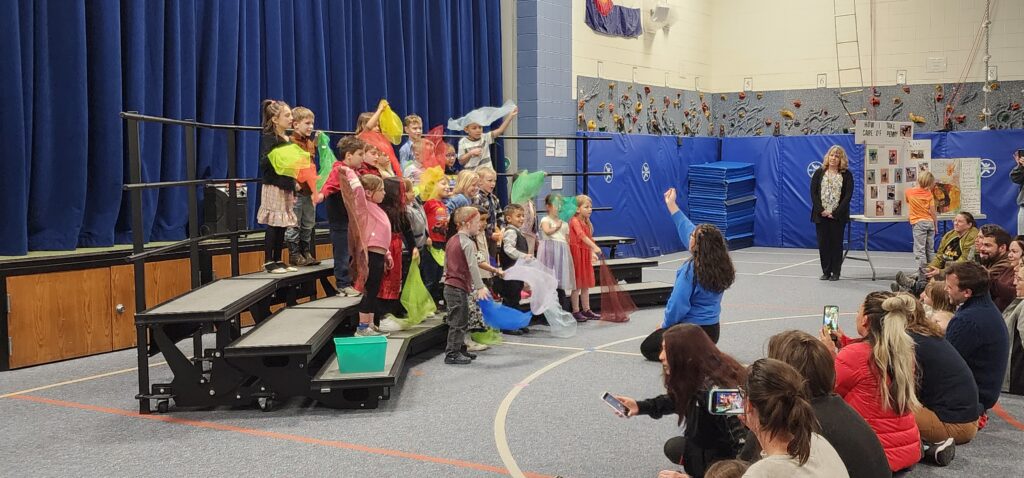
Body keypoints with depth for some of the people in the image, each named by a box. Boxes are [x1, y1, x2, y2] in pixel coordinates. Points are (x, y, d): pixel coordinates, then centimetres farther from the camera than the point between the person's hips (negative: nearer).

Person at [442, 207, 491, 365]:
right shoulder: (468, 243, -14)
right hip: (460, 288, -10)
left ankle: (460, 349, 26)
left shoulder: (452, 240, 14)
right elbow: (472, 266, -22)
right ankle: (452, 354, -1)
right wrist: (480, 287, -24)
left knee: (461, 321, 18)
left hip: (450, 285, 10)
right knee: (458, 322, -4)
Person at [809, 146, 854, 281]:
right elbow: (813, 193, 1)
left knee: (836, 243, 3)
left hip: (838, 216, -2)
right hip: (821, 215, 2)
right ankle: (826, 271, 13)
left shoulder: (846, 175, 0)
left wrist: (836, 212, -13)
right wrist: (821, 210, -11)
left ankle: (835, 272, 11)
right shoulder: (819, 173, 6)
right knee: (823, 243, 3)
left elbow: (848, 195, -5)